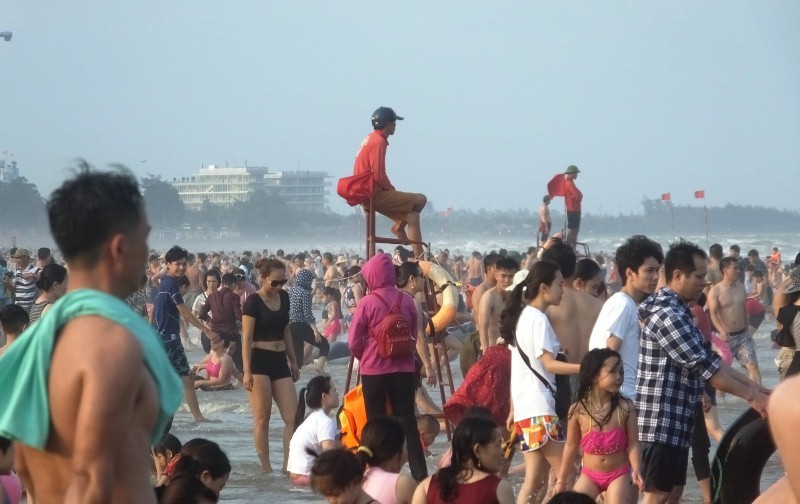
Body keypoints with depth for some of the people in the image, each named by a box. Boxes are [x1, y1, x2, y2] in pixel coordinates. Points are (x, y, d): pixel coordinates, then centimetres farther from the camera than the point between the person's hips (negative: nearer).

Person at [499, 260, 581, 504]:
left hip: (523, 406, 9)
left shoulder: (522, 316, 16)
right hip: (539, 407, -9)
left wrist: (513, 409, 21)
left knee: (535, 479, 8)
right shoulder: (538, 319, -12)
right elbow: (548, 364, -18)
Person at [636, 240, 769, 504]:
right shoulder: (667, 313, -18)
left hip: (675, 423, 10)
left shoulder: (678, 311, 16)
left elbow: (708, 357, 18)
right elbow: (703, 365, -20)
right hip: (661, 423, -10)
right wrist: (751, 396, -15)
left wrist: (752, 385, 11)